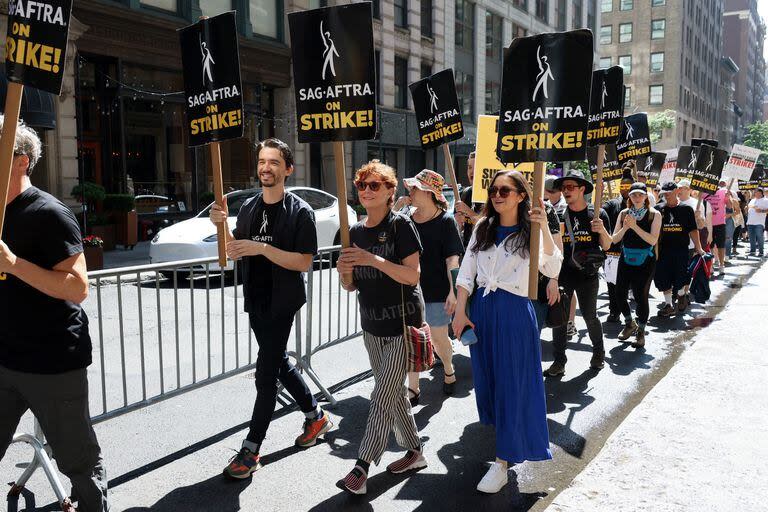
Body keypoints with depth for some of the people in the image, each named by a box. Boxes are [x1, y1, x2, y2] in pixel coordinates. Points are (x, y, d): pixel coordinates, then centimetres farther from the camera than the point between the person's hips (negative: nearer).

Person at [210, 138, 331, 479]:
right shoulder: (249, 207, 8)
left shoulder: (299, 211, -10)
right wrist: (222, 224, -6)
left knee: (265, 375, -5)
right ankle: (316, 416, 37)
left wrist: (261, 247, -26)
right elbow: (234, 253, 12)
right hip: (255, 301, 7)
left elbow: (304, 262, -17)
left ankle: (251, 451, 4)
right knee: (279, 364, 18)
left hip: (282, 303, -7)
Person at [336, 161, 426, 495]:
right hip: (372, 324, 7)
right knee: (394, 392, 15)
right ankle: (414, 452, 29)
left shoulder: (400, 225, -10)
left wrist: (373, 260, -27)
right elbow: (351, 286, 10)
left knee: (383, 398, -7)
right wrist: (345, 273, -13)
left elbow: (413, 276, -17)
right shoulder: (356, 232, 8)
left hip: (402, 323, -7)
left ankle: (361, 469, -4)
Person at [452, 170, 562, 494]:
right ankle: (503, 432, 41)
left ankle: (503, 461, 5)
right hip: (481, 309, 5)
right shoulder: (482, 229, 7)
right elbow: (466, 274, 6)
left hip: (515, 312, -5)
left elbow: (552, 270, -22)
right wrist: (460, 312, -1)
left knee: (510, 385, -1)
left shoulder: (530, 232, -6)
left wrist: (544, 228, -30)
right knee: (486, 378, 15)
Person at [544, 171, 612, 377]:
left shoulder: (597, 214, -3)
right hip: (562, 273, 2)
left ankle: (598, 352, 31)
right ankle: (559, 361, 11)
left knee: (590, 316, 6)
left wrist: (602, 230, -19)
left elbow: (606, 246, 0)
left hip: (587, 274, -2)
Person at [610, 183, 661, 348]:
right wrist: (625, 227, -14)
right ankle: (630, 323, 29)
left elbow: (653, 240, -14)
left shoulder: (654, 215, -3)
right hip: (626, 259, 3)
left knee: (641, 296, -4)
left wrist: (635, 226, -20)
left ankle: (641, 331, 16)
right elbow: (614, 239, 3)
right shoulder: (624, 213, 6)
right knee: (620, 293, 3)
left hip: (645, 260, -3)